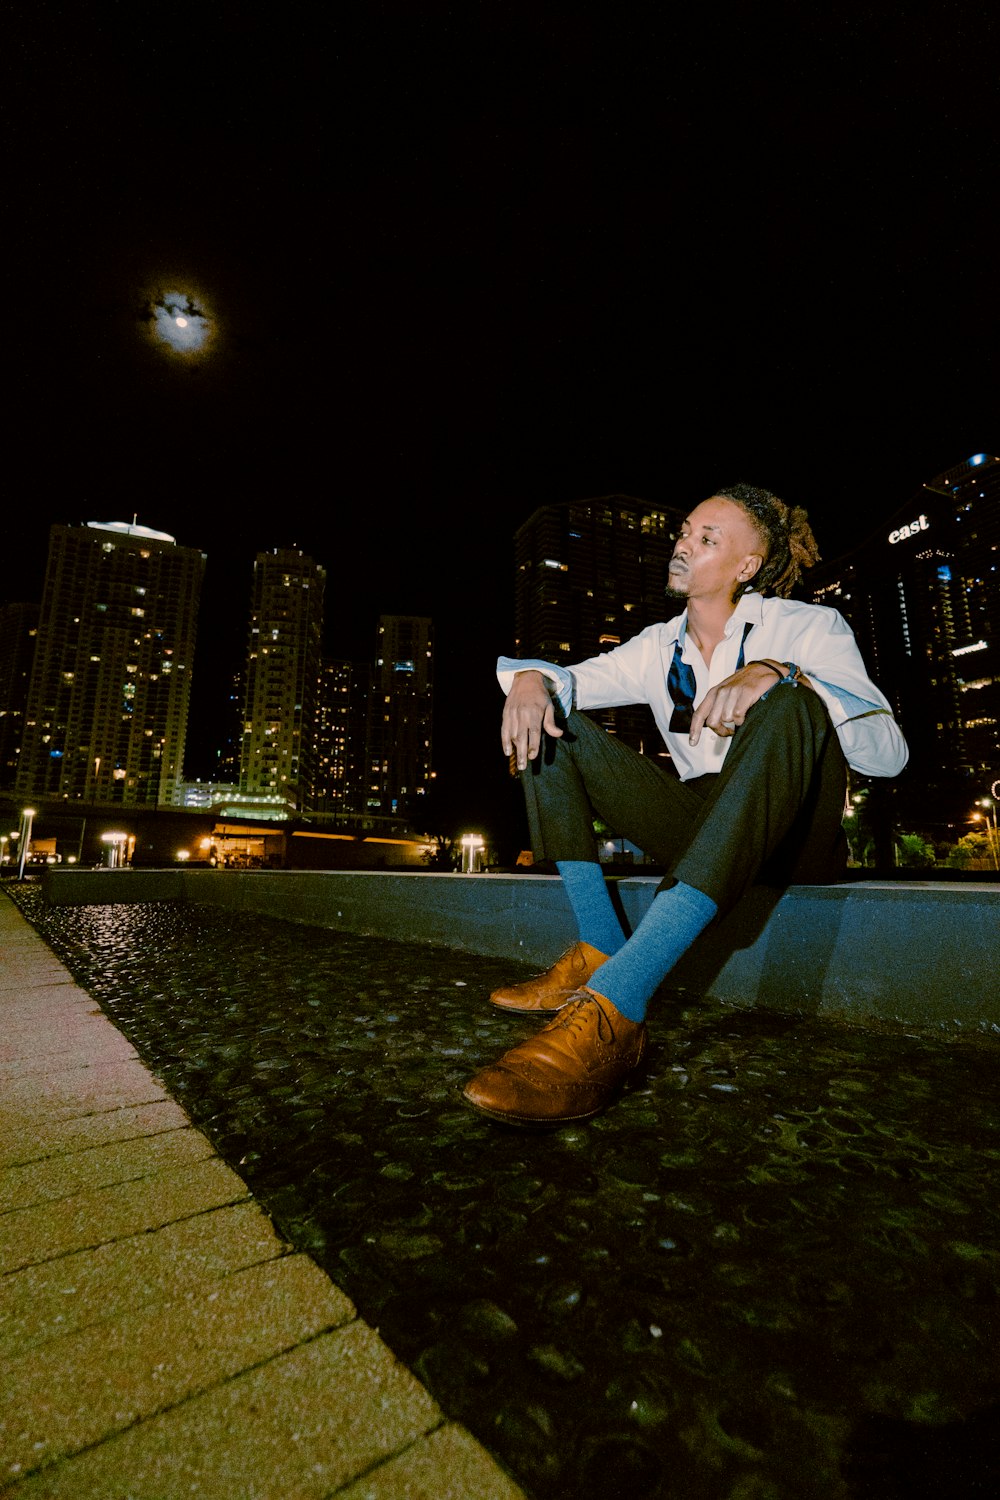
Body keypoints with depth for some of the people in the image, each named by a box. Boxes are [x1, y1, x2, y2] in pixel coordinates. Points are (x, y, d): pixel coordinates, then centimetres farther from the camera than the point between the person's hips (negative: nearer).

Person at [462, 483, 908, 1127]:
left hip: (795, 843, -3)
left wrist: (780, 675, -31)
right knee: (552, 721, -7)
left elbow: (889, 753, -14)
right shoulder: (660, 646, 10)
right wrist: (531, 678, -23)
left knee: (790, 704, -35)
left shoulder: (809, 626, -2)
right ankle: (600, 953, -20)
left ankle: (614, 1006, -47)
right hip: (700, 837, 4)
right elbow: (573, 679, 1)